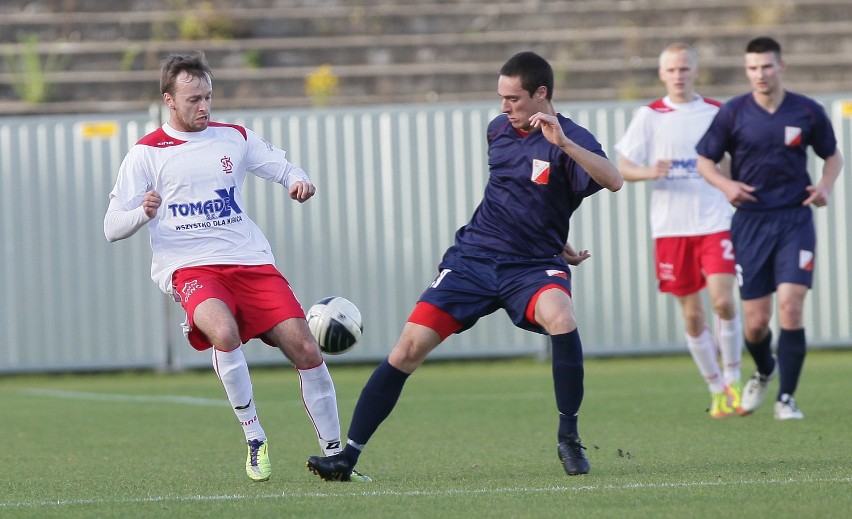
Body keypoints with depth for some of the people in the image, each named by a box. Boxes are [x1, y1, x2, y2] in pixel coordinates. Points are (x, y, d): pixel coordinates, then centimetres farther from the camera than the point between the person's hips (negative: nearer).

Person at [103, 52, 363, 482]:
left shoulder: (235, 138, 14)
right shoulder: (146, 153, 4)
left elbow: (283, 168, 22)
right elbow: (113, 227, 2)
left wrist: (298, 181, -3)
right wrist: (144, 213, -20)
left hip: (250, 260, 4)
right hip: (189, 266, -4)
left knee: (305, 348, -8)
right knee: (224, 331, -35)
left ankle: (333, 451, 6)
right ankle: (254, 439, -20)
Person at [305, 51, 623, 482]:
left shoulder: (569, 140, -10)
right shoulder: (498, 130, 8)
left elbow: (613, 182, -30)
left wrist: (563, 143, -40)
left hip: (532, 267, -4)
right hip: (474, 256, 4)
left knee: (561, 319, -36)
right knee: (409, 347, -8)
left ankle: (569, 437, -17)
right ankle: (348, 455, -1)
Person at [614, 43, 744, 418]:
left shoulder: (717, 113, 6)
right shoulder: (649, 116, 3)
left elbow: (732, 164, 19)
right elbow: (623, 168, 1)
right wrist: (649, 173, -18)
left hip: (715, 222, 0)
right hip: (670, 228, 0)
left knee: (723, 301, -15)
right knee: (692, 313, 3)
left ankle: (732, 380, 4)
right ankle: (717, 391, 15)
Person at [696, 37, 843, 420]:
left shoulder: (808, 112, 0)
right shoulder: (733, 113, -2)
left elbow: (833, 155, 15)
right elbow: (705, 160, 7)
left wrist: (826, 186, -5)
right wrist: (726, 185, -13)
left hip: (795, 219, -1)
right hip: (750, 222, 1)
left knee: (791, 309, -15)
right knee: (756, 322, 2)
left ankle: (786, 398, -5)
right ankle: (764, 372, 36)